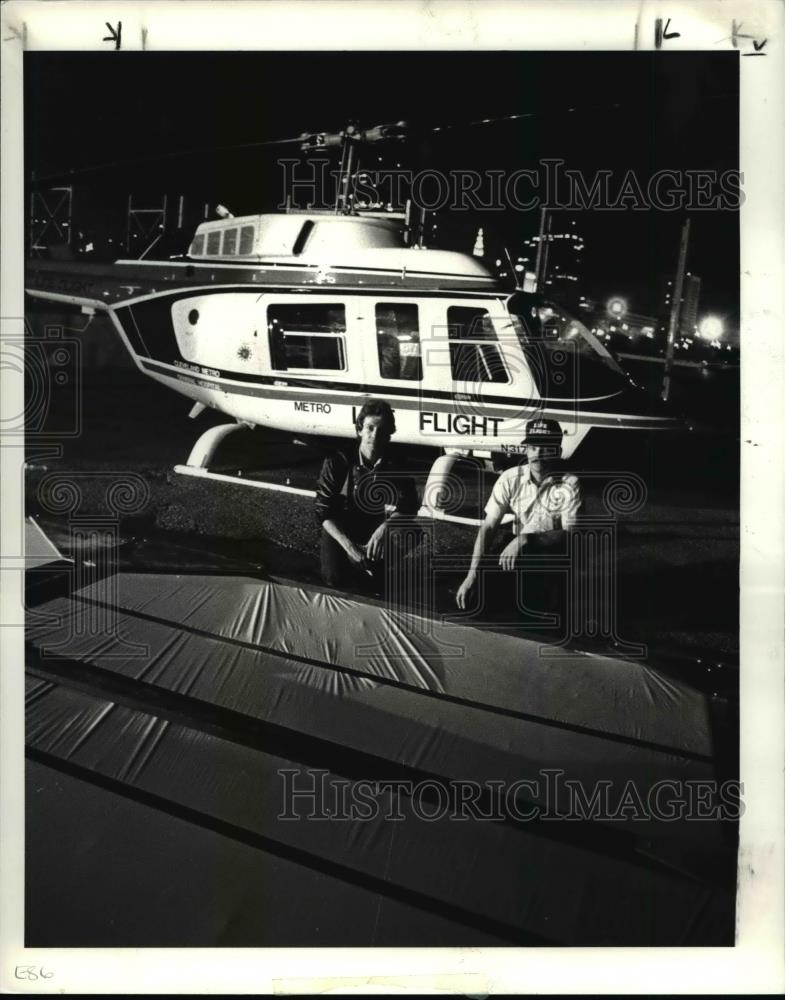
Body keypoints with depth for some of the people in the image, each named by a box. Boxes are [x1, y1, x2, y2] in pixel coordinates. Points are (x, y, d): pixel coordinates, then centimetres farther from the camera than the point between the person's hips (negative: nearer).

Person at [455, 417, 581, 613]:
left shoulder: (569, 484, -15)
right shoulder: (510, 479, -9)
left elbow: (570, 534, -19)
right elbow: (488, 527, -11)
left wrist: (525, 540, -33)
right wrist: (472, 575, -22)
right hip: (518, 550, 3)